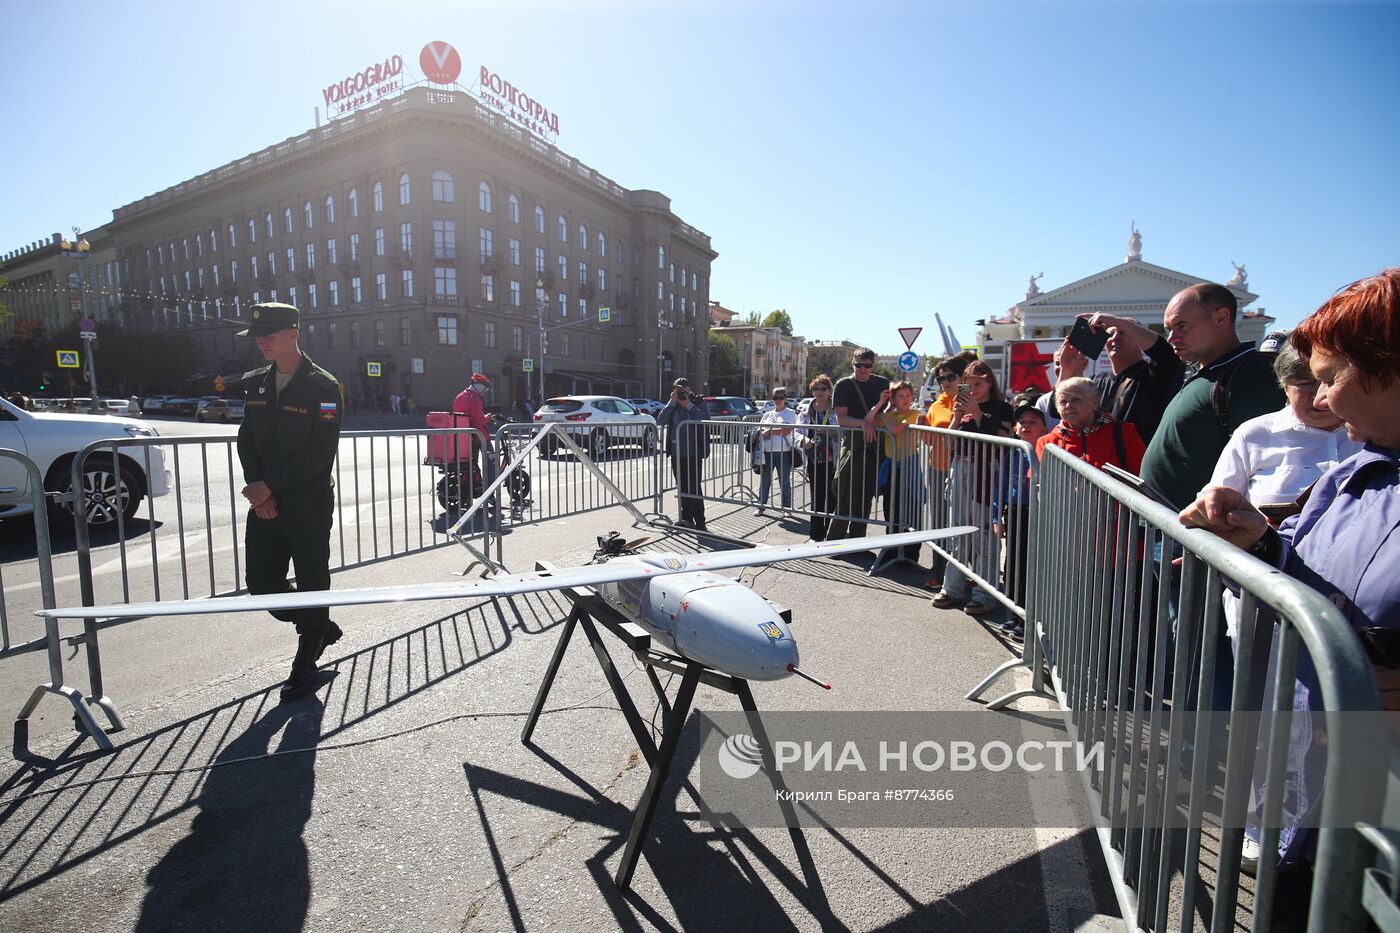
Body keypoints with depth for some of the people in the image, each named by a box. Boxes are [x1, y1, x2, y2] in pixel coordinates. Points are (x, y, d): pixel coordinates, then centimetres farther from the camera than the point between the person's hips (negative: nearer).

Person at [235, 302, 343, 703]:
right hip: (264, 503, 7)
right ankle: (321, 629, 33)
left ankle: (305, 665, 21)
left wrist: (270, 486, -15)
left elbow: (320, 453, -16)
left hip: (309, 504, -6)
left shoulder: (324, 387, -11)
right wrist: (256, 489, -4)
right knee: (261, 583, 10)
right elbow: (246, 440, 10)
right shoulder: (255, 383, 10)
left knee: (310, 583, 4)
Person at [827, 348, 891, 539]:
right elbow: (841, 418, -6)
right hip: (852, 445, -4)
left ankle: (856, 540, 18)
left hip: (875, 445, 4)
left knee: (866, 497, 8)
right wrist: (863, 423, -23)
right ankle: (834, 540, 2)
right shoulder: (843, 385, 1)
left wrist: (874, 412, -6)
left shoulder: (882, 384, 11)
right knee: (847, 496, -7)